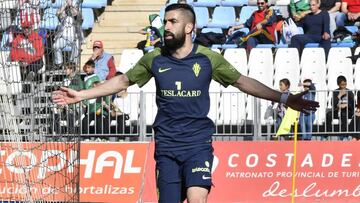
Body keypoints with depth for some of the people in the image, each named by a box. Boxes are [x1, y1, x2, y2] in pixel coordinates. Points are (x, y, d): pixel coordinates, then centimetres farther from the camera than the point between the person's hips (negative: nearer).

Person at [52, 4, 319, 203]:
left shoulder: (208, 58, -2)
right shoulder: (154, 59, 3)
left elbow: (243, 82, 3)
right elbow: (123, 81, 14)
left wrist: (285, 99, -2)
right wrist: (81, 95, 12)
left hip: (198, 144, -2)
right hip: (166, 146, 2)